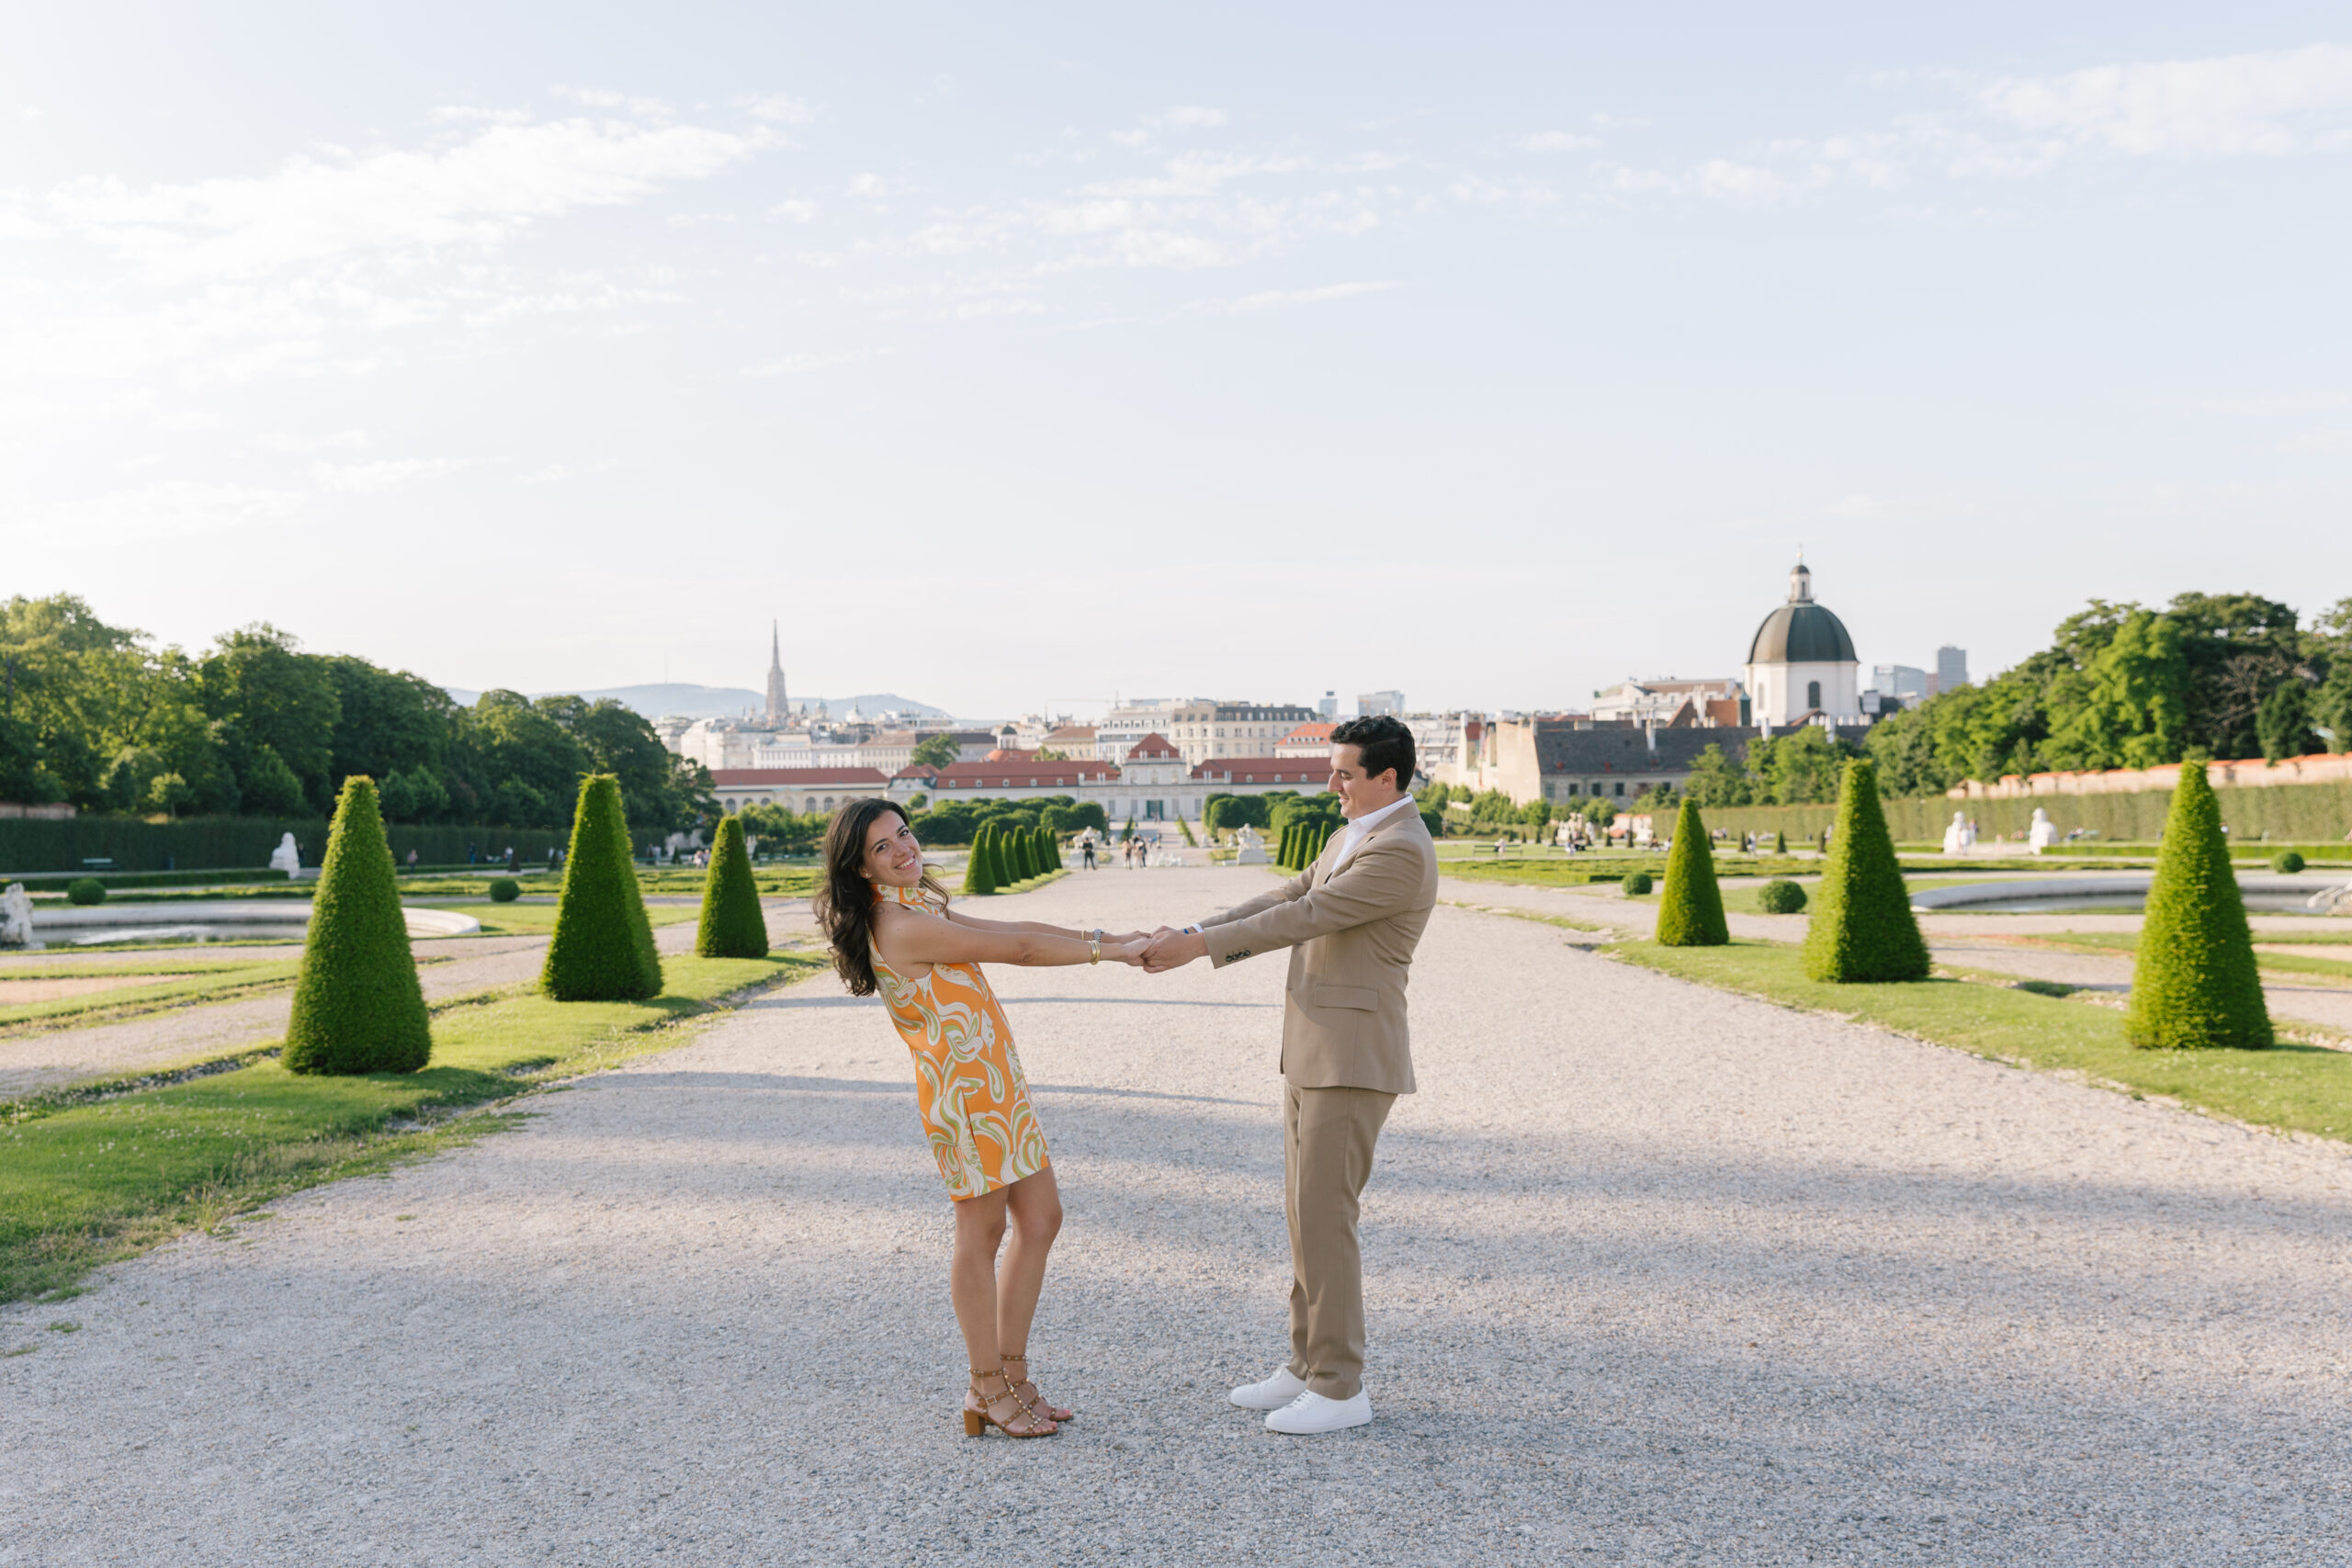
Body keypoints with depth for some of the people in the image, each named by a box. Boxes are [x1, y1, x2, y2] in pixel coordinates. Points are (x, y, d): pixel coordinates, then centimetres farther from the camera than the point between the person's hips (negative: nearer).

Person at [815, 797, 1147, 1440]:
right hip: (963, 1088, -10)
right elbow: (1015, 948, -15)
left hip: (996, 1080, 10)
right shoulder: (900, 925, -17)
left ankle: (1012, 1372, 22)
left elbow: (1014, 929, 14)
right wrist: (1110, 951, -9)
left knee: (1041, 1217, 12)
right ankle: (988, 1389, 13)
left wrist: (1104, 936, 6)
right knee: (981, 1233, 0)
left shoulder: (920, 907, 15)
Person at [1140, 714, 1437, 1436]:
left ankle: (1340, 1388, 4)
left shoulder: (1401, 851, -17)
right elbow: (1286, 899, 12)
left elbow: (1305, 918, -20)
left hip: (1351, 1061, -10)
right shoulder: (1351, 836, 16)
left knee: (1324, 1218, -6)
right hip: (1313, 1053, 10)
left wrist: (1195, 946, -16)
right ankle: (1308, 1367, 23)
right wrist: (1190, 933, 0)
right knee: (1306, 1214, 13)